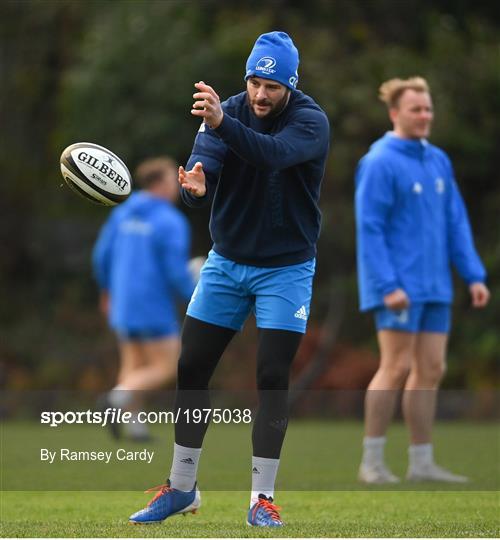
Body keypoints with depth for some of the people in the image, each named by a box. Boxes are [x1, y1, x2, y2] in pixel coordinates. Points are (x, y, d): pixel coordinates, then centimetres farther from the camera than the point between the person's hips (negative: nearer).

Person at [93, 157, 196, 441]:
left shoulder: (122, 213, 6)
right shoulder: (172, 222, -14)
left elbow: (102, 254, 8)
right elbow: (176, 271, -17)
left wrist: (107, 289, 24)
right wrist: (194, 297, 0)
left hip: (123, 302, 7)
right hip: (153, 306, -7)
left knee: (133, 364, 14)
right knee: (165, 368, 0)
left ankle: (135, 425, 9)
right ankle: (118, 397, -20)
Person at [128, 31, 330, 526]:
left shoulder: (310, 121, -18)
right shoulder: (227, 112, -8)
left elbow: (273, 152, -39)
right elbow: (202, 165, -21)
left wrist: (223, 123, -56)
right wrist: (194, 185, -46)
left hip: (286, 268, -3)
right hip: (226, 262, 4)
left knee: (272, 377, -9)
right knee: (191, 369, 4)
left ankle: (262, 498, 2)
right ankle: (181, 488, 17)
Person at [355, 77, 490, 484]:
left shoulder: (439, 161, 12)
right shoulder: (380, 163, -9)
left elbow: (457, 223, 15)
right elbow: (369, 228, -13)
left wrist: (474, 275, 8)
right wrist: (388, 285, -19)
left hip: (435, 288, 7)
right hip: (399, 289, -7)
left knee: (431, 370, 6)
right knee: (397, 368, -8)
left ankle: (422, 462, 11)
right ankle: (372, 462, 0)